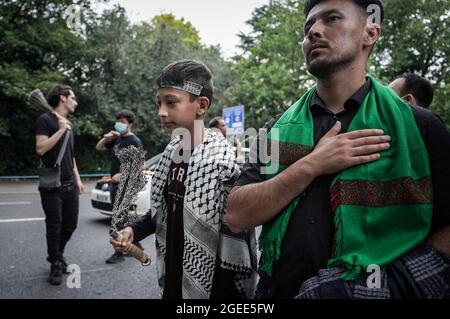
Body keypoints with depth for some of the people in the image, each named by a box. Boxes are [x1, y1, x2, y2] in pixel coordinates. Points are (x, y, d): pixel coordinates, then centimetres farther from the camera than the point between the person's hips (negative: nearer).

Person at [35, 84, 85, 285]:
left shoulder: (70, 124, 16)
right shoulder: (45, 119, -6)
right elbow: (40, 149, -18)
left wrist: (78, 179, 15)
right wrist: (61, 130, -17)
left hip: (70, 185, 7)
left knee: (70, 224, 10)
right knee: (54, 226, 1)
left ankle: (58, 255, 32)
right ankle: (56, 264, 16)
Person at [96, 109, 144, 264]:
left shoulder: (134, 141, -9)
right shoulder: (116, 138, 12)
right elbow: (98, 148, 19)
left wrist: (122, 175, -23)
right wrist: (106, 138, 0)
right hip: (114, 184, 8)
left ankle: (119, 253, 2)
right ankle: (136, 245, 28)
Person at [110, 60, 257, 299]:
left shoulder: (224, 161, -20)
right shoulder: (171, 154, 1)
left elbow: (237, 240, -19)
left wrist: (227, 291, -18)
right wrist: (134, 231, 0)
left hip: (210, 287, -6)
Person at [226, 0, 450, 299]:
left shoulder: (418, 126, -7)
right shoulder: (279, 128, -1)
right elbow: (237, 216, -8)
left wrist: (387, 284, -19)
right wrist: (311, 166, -19)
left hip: (371, 292, -2)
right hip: (281, 290, 3)